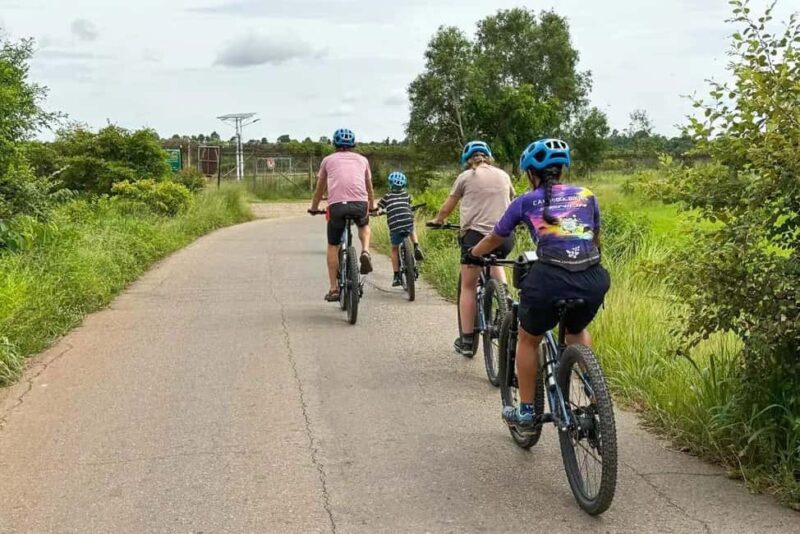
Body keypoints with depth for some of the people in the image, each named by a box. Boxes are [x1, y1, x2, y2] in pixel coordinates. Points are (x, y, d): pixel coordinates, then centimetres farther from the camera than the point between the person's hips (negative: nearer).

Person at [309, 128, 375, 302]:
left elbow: (320, 188, 30)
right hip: (360, 203, 1)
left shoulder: (328, 160, 21)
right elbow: (369, 187, 36)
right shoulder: (362, 159, 24)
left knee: (333, 246, 16)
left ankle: (334, 289, 12)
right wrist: (372, 207, 52)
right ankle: (365, 252, 6)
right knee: (364, 226, 35)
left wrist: (314, 208, 45)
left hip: (336, 204, -1)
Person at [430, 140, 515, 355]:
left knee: (468, 286, 10)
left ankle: (466, 341, 11)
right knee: (495, 262, 35)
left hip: (476, 234, -3)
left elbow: (446, 208, 13)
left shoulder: (465, 177, 6)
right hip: (505, 236, 3)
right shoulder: (503, 175, 14)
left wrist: (438, 220, 33)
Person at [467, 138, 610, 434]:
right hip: (594, 279, 3)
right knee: (577, 331, 35)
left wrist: (473, 254, 49)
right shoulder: (586, 196, 19)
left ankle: (525, 412, 28)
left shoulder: (526, 202, 14)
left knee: (528, 340, 24)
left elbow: (494, 238, 29)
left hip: (549, 279, -3)